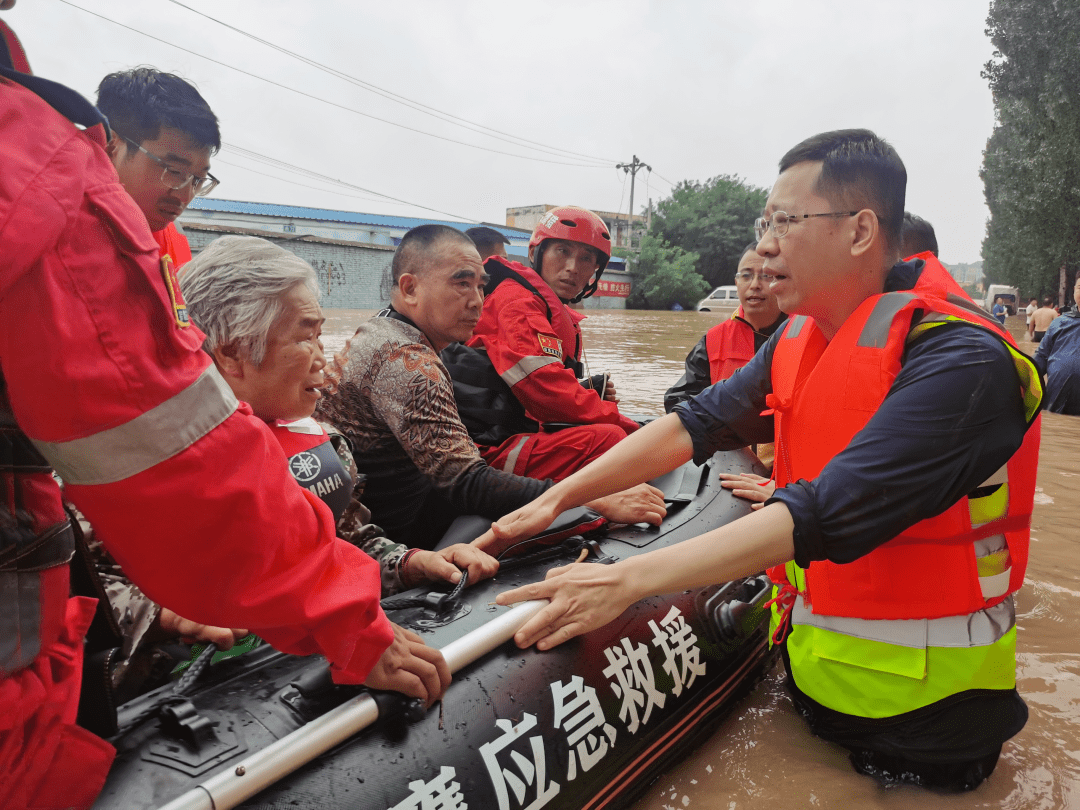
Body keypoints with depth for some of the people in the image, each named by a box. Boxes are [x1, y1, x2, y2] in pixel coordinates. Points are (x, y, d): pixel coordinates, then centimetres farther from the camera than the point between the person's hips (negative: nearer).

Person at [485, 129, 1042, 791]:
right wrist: (553, 500, -10)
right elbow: (698, 423, -3)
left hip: (920, 700, -6)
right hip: (813, 658, 6)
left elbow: (825, 514, -34)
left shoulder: (961, 359, -26)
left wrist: (626, 580, -36)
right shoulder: (800, 339, -1)